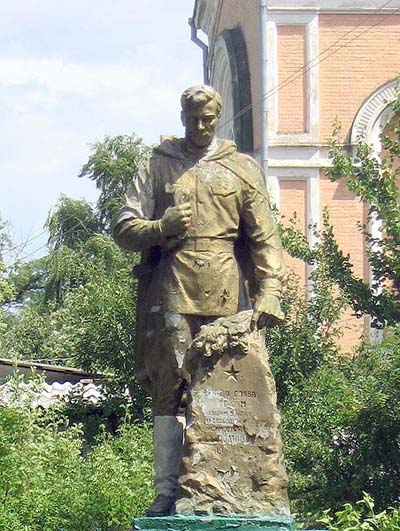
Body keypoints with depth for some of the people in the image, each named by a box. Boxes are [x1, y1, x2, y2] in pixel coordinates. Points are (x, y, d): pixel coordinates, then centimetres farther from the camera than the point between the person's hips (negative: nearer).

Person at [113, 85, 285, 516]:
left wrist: (269, 295, -4)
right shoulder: (157, 166, 15)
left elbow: (265, 239, 9)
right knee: (168, 391, -3)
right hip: (171, 294, 0)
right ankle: (167, 492, 1)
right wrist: (160, 228, -9)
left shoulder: (243, 170, 15)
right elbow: (124, 229, 13)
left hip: (226, 297, 0)